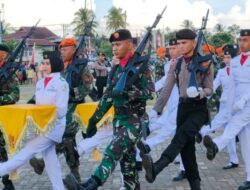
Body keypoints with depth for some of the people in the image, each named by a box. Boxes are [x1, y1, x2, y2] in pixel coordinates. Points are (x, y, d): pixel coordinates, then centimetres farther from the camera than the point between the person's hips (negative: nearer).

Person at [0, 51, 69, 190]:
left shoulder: (61, 83, -10)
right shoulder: (40, 83, 11)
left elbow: (61, 110, -13)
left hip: (53, 126, -7)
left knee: (27, 152, -9)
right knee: (50, 158, 9)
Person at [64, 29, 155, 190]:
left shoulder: (140, 65, -6)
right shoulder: (116, 70, 13)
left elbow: (150, 91, -14)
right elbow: (107, 96, 16)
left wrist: (126, 93, -26)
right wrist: (95, 119, 13)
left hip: (135, 120, -7)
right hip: (119, 119, 7)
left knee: (113, 152, -21)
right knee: (127, 158, 9)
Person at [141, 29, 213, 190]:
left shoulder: (205, 63, -5)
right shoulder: (176, 65, 6)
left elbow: (209, 89, -2)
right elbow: (167, 89, 5)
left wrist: (200, 93, -25)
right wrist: (156, 110, -2)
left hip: (199, 108, -5)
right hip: (183, 107, 5)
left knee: (182, 135, -27)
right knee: (186, 145, 2)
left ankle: (156, 168, -45)